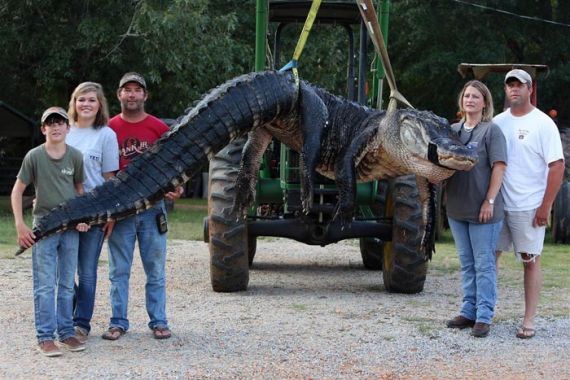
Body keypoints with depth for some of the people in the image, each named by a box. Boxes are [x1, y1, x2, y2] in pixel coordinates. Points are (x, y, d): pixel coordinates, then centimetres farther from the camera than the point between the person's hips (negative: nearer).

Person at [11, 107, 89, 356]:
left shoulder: (75, 156, 1)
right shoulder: (34, 156, -6)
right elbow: (17, 191, -1)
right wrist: (20, 226, -7)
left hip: (71, 226, 3)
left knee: (67, 284, 9)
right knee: (45, 285, -3)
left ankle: (66, 333, 17)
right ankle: (45, 337, 1)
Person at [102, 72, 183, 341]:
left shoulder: (159, 128, 3)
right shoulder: (110, 128, 4)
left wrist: (176, 188, -11)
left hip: (152, 207, 0)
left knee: (155, 269, 5)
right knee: (119, 270, 4)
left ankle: (158, 321, 11)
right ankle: (118, 322, 10)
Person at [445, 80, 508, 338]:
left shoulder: (491, 130, -6)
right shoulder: (453, 130, 11)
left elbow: (499, 167, -11)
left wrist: (489, 201, -16)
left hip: (483, 210, -6)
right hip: (457, 208, 6)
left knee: (483, 264, -2)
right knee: (466, 263, 13)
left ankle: (484, 317, 1)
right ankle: (468, 312, 21)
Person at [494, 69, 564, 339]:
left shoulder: (542, 123, -6)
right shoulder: (498, 122, 8)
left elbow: (557, 166, -9)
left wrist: (546, 206, -13)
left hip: (529, 207, -5)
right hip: (497, 205, 5)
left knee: (530, 262, 2)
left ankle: (529, 321, 8)